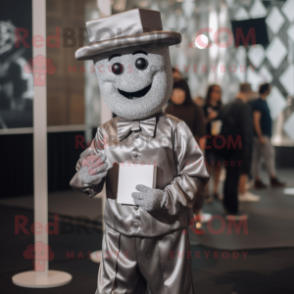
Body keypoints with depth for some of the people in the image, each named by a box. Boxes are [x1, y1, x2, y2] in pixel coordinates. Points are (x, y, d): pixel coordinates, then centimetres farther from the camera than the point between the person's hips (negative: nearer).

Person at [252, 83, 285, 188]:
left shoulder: (263, 102, 15)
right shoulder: (258, 103, -14)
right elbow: (256, 120, -19)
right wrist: (260, 136, -22)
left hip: (264, 135, 9)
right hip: (262, 135, -9)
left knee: (256, 158, 7)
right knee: (270, 155, -6)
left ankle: (257, 181, 9)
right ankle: (273, 180, -1)